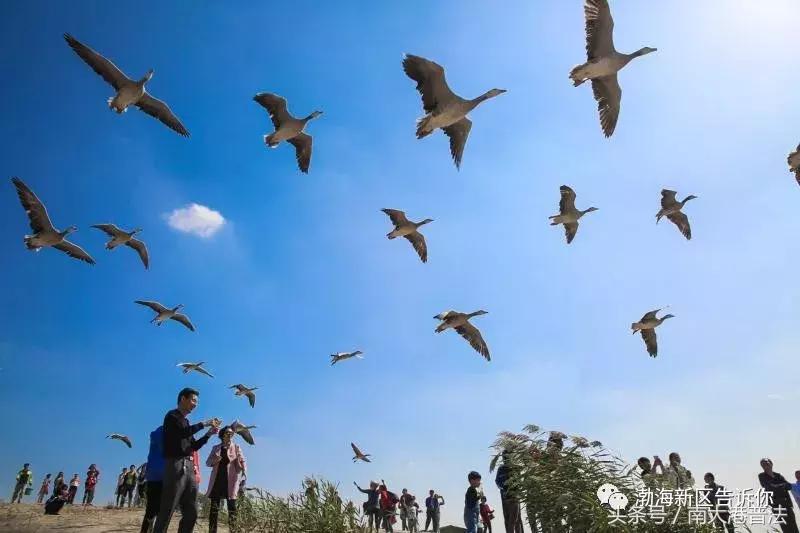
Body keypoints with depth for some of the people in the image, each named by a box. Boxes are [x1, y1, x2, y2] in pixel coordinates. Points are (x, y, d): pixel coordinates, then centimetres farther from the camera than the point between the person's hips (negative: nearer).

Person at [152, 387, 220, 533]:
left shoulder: (185, 421, 24)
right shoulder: (172, 416, 0)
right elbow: (183, 432, -19)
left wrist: (209, 433, 11)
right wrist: (204, 424, -10)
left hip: (188, 467, 8)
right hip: (176, 466, -8)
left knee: (191, 513, 6)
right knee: (167, 512, -9)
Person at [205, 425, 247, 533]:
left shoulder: (236, 447, 7)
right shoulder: (216, 448, 13)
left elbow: (242, 461, -1)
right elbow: (208, 462, 11)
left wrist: (244, 471, -22)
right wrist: (214, 460, -11)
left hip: (230, 480, -2)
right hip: (217, 480, 2)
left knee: (232, 507, -4)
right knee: (214, 507, 0)